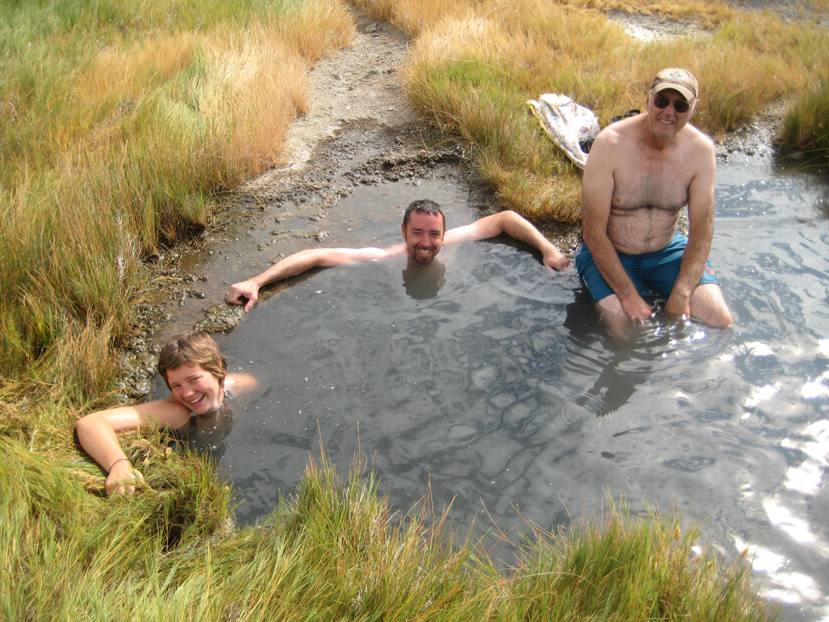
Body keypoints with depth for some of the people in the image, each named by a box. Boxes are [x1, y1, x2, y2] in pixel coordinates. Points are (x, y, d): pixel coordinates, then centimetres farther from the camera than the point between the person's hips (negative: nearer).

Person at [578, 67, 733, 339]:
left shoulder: (700, 149, -11)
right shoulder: (610, 144, -21)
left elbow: (701, 231, -7)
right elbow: (593, 232, -20)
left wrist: (681, 294, -18)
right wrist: (628, 295, -22)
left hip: (667, 251, 3)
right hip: (609, 254, -3)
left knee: (720, 321, -12)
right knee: (627, 331, -24)